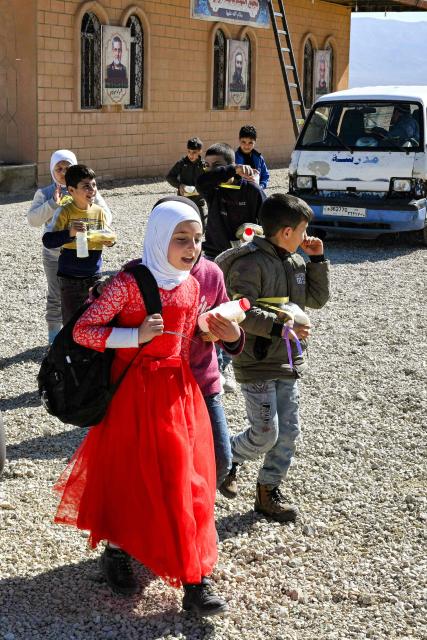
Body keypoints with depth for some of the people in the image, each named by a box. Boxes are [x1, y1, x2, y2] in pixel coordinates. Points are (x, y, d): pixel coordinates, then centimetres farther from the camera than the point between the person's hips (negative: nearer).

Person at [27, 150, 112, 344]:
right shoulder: (44, 194, -1)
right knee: (55, 298, 9)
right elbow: (33, 219, -13)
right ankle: (54, 339, 23)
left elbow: (106, 216, -3)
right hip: (55, 255, 0)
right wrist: (53, 203, -25)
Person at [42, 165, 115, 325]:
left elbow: (107, 236, 11)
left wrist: (110, 241, -13)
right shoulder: (64, 212, -11)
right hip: (70, 279, -3)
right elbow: (47, 241, -17)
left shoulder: (100, 212, -1)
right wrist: (69, 233, -32)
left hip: (94, 276, 3)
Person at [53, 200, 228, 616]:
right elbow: (82, 331, -16)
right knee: (129, 474, 5)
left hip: (178, 390, 6)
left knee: (182, 477, 7)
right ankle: (116, 551, 29)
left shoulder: (190, 286, 4)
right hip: (135, 390, -5)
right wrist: (137, 336, -24)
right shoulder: (129, 283, -15)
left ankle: (193, 579, 18)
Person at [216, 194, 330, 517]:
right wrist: (281, 327, -30)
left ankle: (269, 491, 21)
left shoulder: (295, 262, 9)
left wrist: (317, 260, 5)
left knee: (289, 431, 8)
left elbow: (317, 298, 14)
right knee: (265, 434, -5)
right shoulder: (250, 263, -17)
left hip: (288, 363, 8)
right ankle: (226, 459, 23)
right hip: (256, 363, -8)